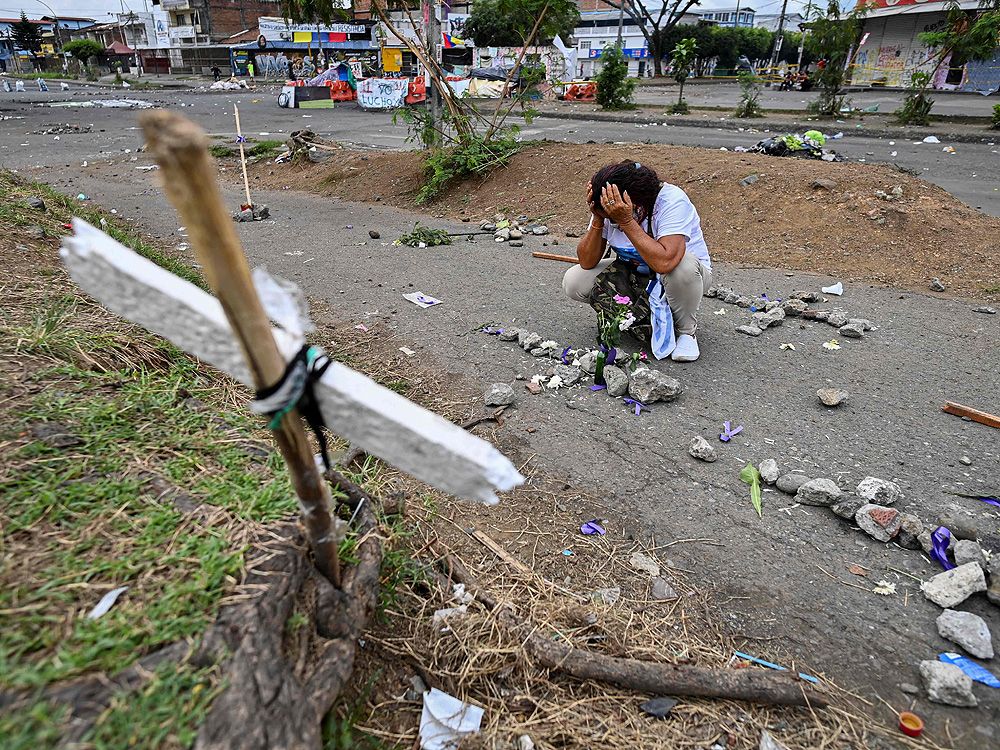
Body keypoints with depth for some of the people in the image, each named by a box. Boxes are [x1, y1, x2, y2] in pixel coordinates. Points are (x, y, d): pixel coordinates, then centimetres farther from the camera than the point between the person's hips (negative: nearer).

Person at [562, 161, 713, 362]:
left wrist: (626, 221, -42)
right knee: (573, 282, -13)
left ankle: (687, 330, -10)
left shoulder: (672, 201, -30)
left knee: (682, 267, -41)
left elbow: (664, 262, -46)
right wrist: (598, 220, -28)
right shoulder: (608, 208, -14)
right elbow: (587, 262, -15)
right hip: (635, 274, 5)